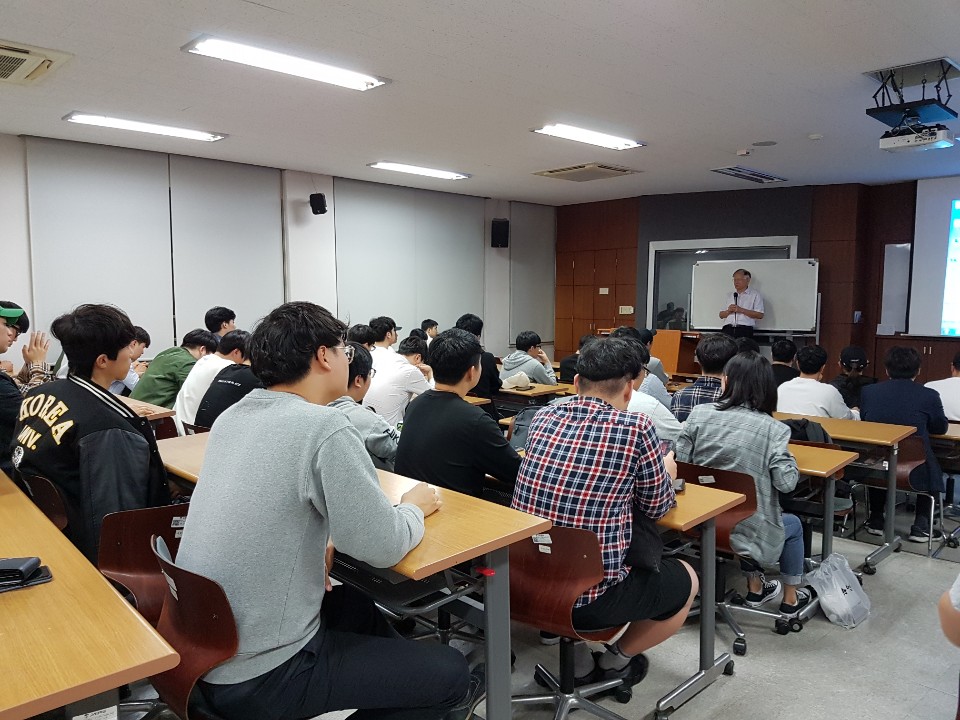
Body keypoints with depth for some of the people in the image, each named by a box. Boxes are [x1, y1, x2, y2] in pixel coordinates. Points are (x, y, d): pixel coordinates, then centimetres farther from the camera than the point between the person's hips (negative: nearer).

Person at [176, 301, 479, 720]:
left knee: (358, 605, 30)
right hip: (259, 677, -9)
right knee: (449, 671, 2)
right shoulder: (324, 427, -23)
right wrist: (415, 506, 1)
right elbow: (383, 547, -19)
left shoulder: (232, 417, 2)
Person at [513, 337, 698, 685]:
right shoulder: (636, 428, -14)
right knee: (687, 580, 22)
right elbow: (656, 507, 2)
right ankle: (618, 659, 30)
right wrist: (666, 472, 23)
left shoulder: (543, 417, 0)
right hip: (590, 597, -5)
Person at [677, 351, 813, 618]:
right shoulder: (772, 429, -15)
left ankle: (755, 588, 46)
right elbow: (786, 481, -18)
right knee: (794, 525, 31)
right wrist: (786, 455, 2)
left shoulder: (699, 414, -9)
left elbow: (679, 463, -8)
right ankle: (791, 599, 41)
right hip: (747, 530, -3)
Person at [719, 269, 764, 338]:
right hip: (728, 329, 3)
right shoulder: (729, 295, 23)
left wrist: (741, 310, -8)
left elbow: (760, 315, -1)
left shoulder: (755, 295, 10)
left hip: (745, 330, -3)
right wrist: (728, 311, -2)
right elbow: (721, 315, 20)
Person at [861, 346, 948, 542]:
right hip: (914, 474, -2)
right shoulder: (929, 396, -8)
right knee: (931, 466, 32)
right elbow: (941, 428, 9)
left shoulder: (867, 391, -3)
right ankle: (921, 524, 24)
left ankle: (876, 518, 35)